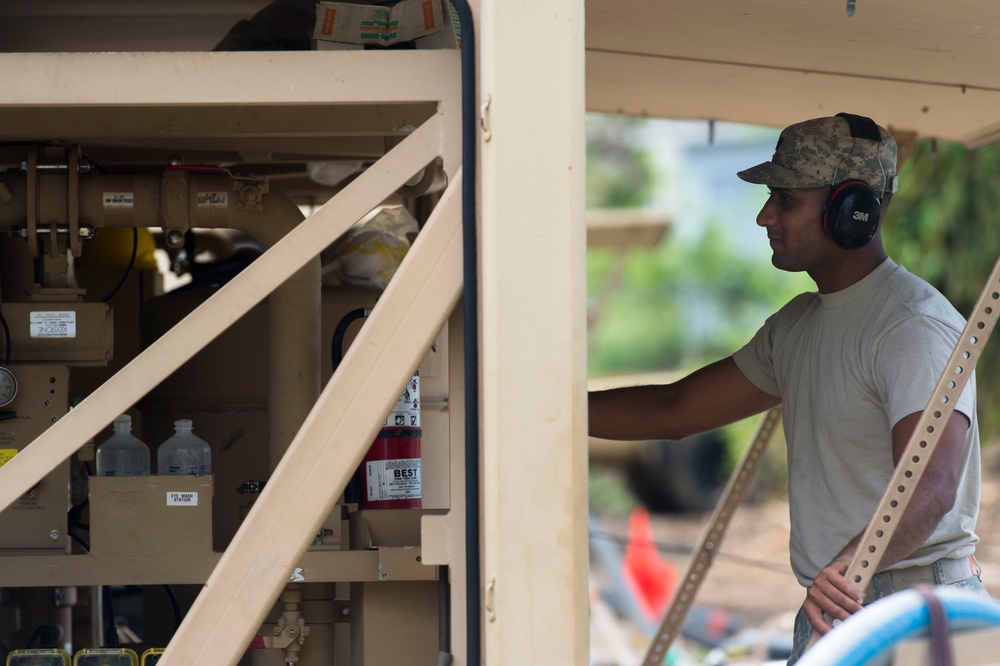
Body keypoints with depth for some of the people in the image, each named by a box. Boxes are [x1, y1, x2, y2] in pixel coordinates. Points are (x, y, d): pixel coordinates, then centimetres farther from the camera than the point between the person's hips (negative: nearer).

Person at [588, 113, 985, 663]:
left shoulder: (915, 327, -16)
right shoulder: (798, 325, 15)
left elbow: (930, 490, -28)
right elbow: (673, 411, 19)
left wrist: (846, 568, -44)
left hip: (915, 615, -8)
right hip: (827, 616, 8)